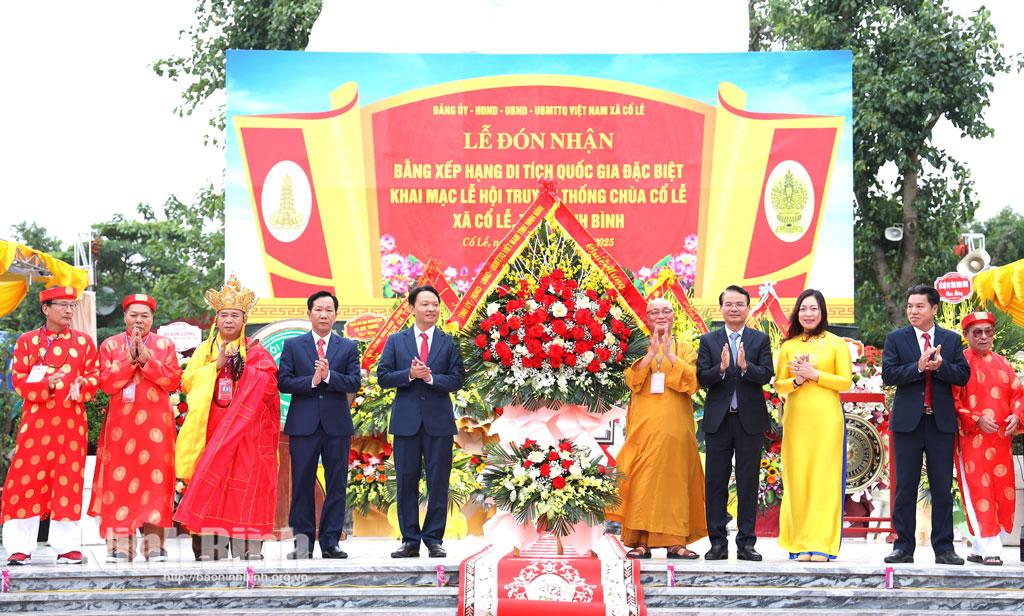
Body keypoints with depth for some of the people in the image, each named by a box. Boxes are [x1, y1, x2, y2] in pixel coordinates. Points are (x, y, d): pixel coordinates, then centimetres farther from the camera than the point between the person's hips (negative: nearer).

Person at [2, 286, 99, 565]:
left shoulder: (84, 341, 11)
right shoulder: (27, 341, 8)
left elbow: (94, 378, 7)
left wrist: (79, 386, -15)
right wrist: (47, 384, -17)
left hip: (71, 422, 1)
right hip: (35, 420, -1)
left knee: (68, 481, 1)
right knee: (27, 480, -4)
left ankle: (68, 546, 6)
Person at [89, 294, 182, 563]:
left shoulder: (165, 346, 10)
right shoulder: (110, 345, 9)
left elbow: (173, 380, -3)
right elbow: (106, 383, -2)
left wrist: (146, 359, -11)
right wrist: (129, 360, -11)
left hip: (155, 423, 0)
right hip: (121, 422, 0)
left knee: (155, 478, -5)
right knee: (120, 479, -5)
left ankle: (154, 544, -4)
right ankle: (121, 546, -5)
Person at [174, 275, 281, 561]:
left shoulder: (256, 352, 8)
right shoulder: (205, 350, 15)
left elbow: (267, 383, -6)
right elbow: (189, 380, 2)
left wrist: (241, 364, -14)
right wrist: (217, 365, -8)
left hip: (246, 429, -1)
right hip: (211, 428, 2)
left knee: (245, 483, -5)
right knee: (211, 482, -5)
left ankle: (247, 548, -2)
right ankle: (210, 549, -4)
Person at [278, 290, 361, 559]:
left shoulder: (348, 348, 11)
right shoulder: (293, 345, 9)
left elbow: (354, 383, -1)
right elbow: (283, 382, -1)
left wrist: (328, 375, -15)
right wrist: (311, 381, -13)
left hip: (337, 424, 1)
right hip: (303, 424, -1)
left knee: (336, 485, 2)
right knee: (302, 484, 0)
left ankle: (330, 542, 7)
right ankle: (303, 541, 5)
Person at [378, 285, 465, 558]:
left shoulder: (449, 343, 6)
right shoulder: (396, 341, 8)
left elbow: (457, 380, 0)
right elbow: (383, 377, 1)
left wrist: (430, 377, -16)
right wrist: (410, 374, -14)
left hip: (439, 422, -1)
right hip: (406, 420, 1)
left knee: (438, 482, 0)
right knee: (406, 482, 4)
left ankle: (434, 539, 8)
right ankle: (410, 541, 10)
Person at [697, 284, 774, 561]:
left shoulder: (760, 340, 5)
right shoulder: (708, 341, 6)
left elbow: (766, 375, -6)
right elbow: (702, 379, -2)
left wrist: (745, 365, -24)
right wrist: (721, 368, -20)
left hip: (750, 420, -1)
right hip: (718, 420, 1)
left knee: (748, 483, 2)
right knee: (715, 482, 3)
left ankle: (746, 543, 7)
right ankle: (718, 543, 8)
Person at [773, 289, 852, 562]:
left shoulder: (836, 344, 5)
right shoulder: (788, 346, 12)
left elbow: (846, 381, -1)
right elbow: (779, 385, 10)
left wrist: (814, 375, -11)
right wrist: (797, 380, -10)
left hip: (826, 419, -3)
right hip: (796, 419, 3)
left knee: (824, 478, -5)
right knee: (797, 478, 0)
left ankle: (821, 544, -4)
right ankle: (800, 544, 4)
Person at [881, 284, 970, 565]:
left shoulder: (951, 340, 8)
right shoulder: (896, 339, 4)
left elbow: (963, 375, -1)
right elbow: (888, 375, -7)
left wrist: (940, 366, -18)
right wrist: (919, 367, -19)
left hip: (941, 423, 1)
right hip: (908, 422, -1)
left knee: (942, 487, 3)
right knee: (905, 487, 2)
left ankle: (944, 548, 7)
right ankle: (904, 547, 7)